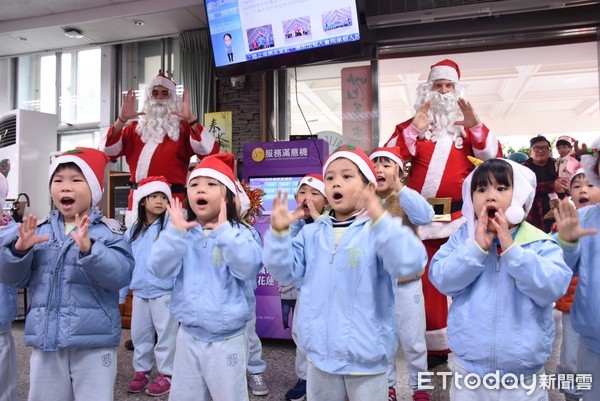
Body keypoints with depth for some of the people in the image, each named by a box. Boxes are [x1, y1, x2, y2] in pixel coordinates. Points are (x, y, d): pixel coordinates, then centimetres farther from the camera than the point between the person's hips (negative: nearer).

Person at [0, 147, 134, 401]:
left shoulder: (107, 231, -8)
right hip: (46, 339, 4)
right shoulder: (40, 230, 6)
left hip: (94, 341, -4)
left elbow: (122, 274, -20)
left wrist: (89, 249, -33)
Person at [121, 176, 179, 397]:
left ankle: (166, 374, 21)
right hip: (139, 292, 6)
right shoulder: (133, 231, 9)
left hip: (164, 291, -6)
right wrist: (120, 292, 15)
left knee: (166, 334, 5)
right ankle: (141, 371, 34)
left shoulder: (171, 227, -11)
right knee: (139, 333, 17)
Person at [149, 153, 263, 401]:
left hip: (227, 338, -3)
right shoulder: (183, 234, -1)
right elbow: (160, 270, -9)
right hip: (188, 335, 4)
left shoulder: (238, 232, -10)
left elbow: (248, 269, -24)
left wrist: (225, 231, -27)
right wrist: (175, 232, -20)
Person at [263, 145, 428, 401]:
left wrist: (381, 220, -42)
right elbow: (286, 272, 0)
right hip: (320, 353, 5)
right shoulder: (311, 233, 1)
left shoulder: (378, 231, -15)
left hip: (365, 356, -4)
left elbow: (410, 264, -31)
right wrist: (278, 233, -14)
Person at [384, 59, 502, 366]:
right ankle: (436, 347, 19)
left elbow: (494, 157, 2)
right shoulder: (411, 125, 8)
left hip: (460, 217, 1)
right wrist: (413, 130, -15)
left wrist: (475, 126, -12)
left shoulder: (469, 127, 12)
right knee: (427, 282, 5)